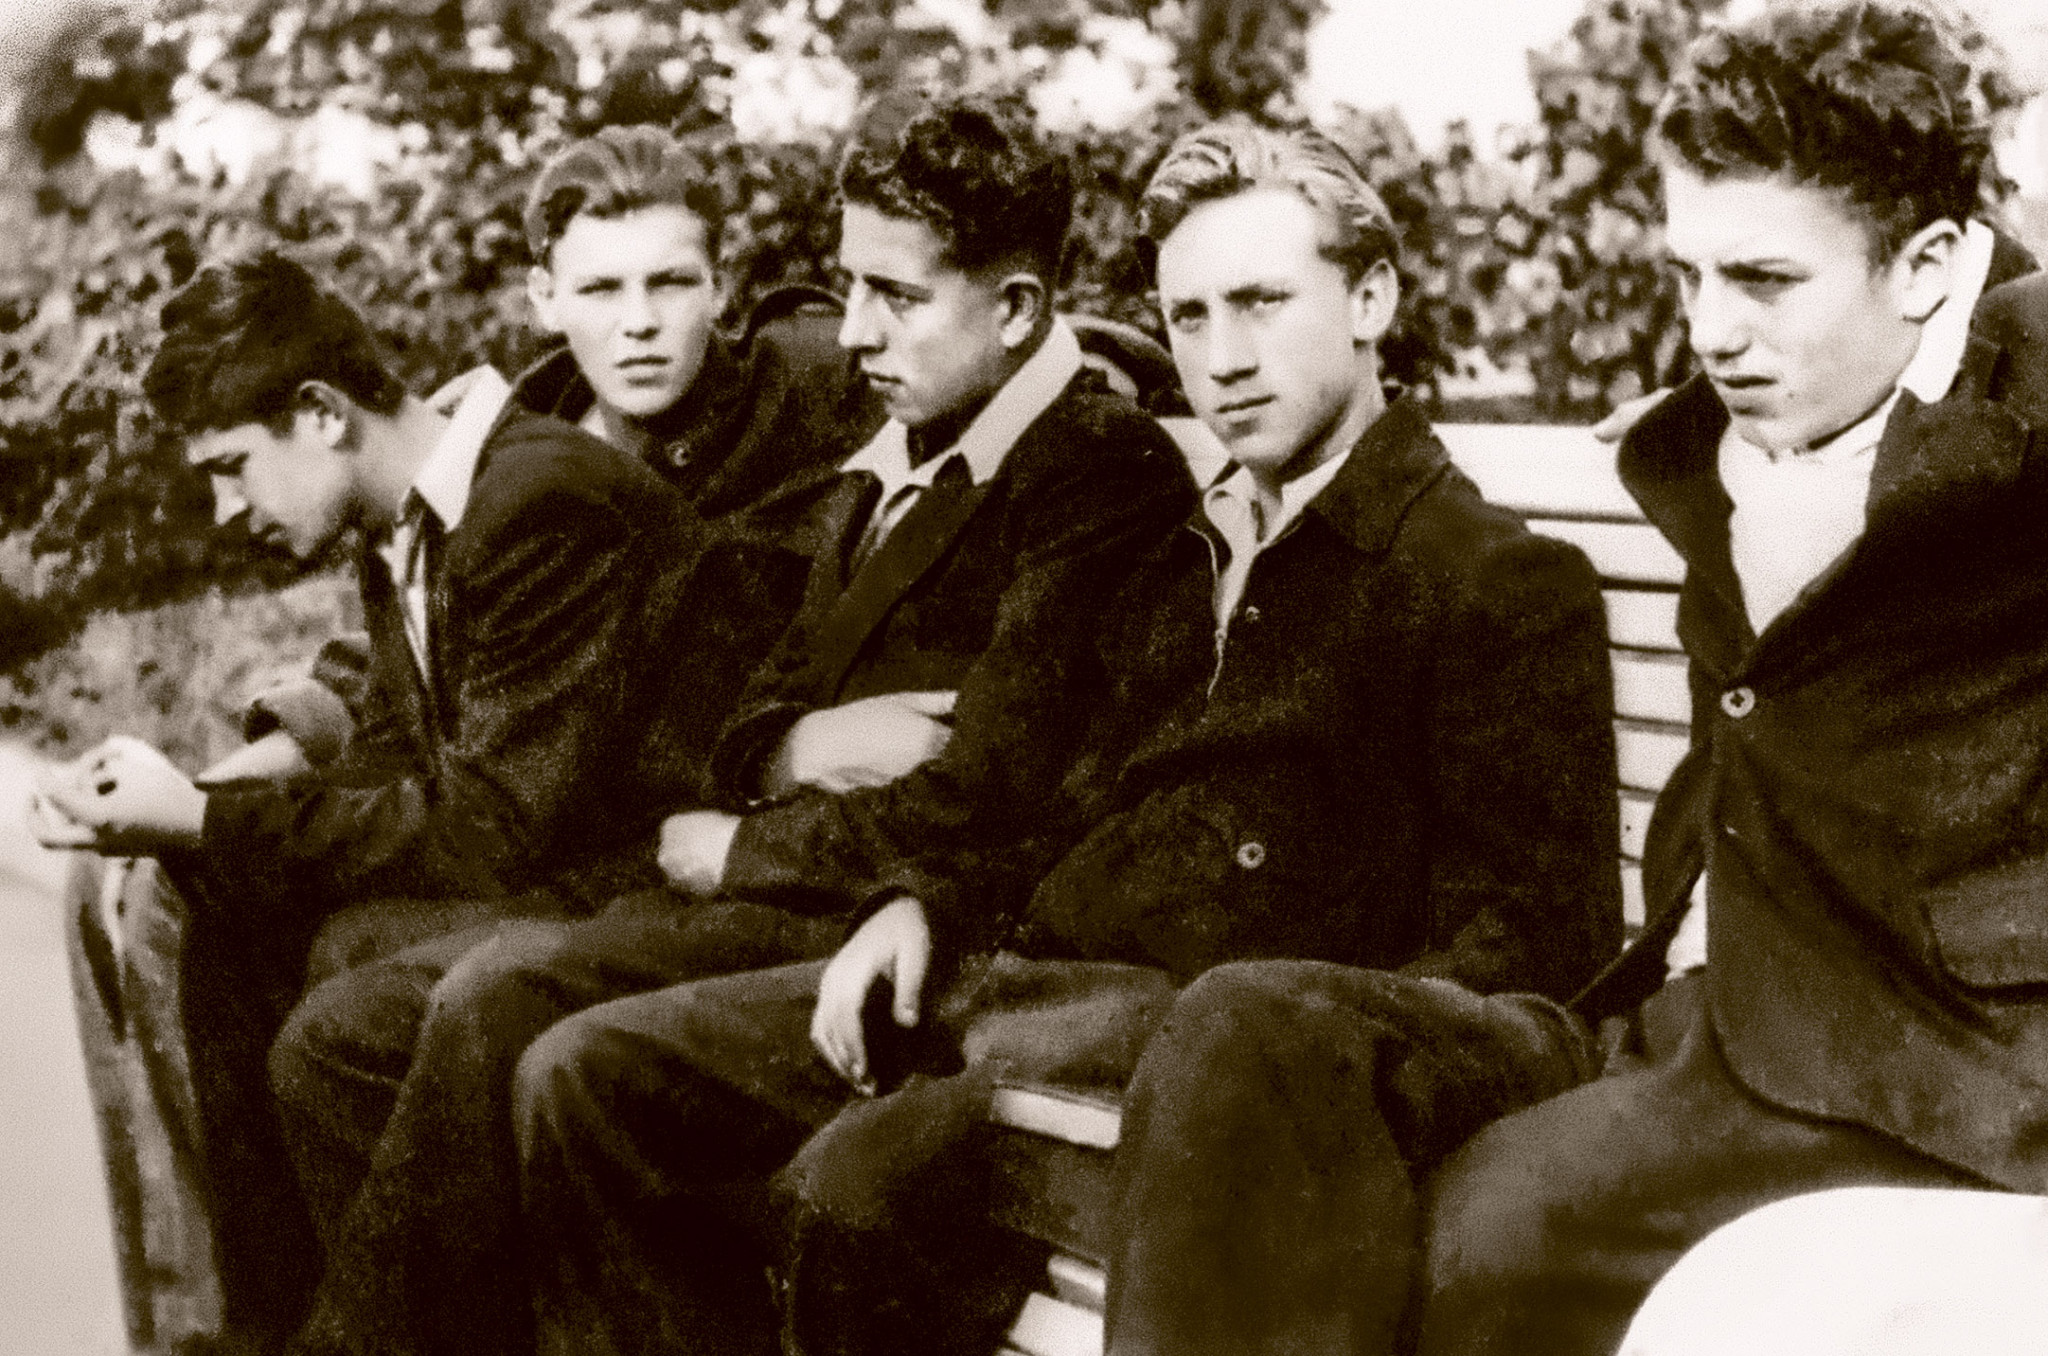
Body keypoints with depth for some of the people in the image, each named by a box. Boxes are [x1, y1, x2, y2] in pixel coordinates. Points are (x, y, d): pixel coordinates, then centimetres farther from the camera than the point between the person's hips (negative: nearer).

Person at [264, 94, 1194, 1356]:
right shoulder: (881, 469, 19)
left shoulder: (1109, 467, -9)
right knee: (335, 1038, 0)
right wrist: (794, 748, -6)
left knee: (501, 997, -27)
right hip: (775, 885, 9)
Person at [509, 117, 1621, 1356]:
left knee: (867, 1173, -33)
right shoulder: (1153, 551, 22)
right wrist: (918, 903, 5)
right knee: (587, 1076, -8)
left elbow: (1536, 940, -8)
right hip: (1001, 972, 7)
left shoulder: (1504, 580, 0)